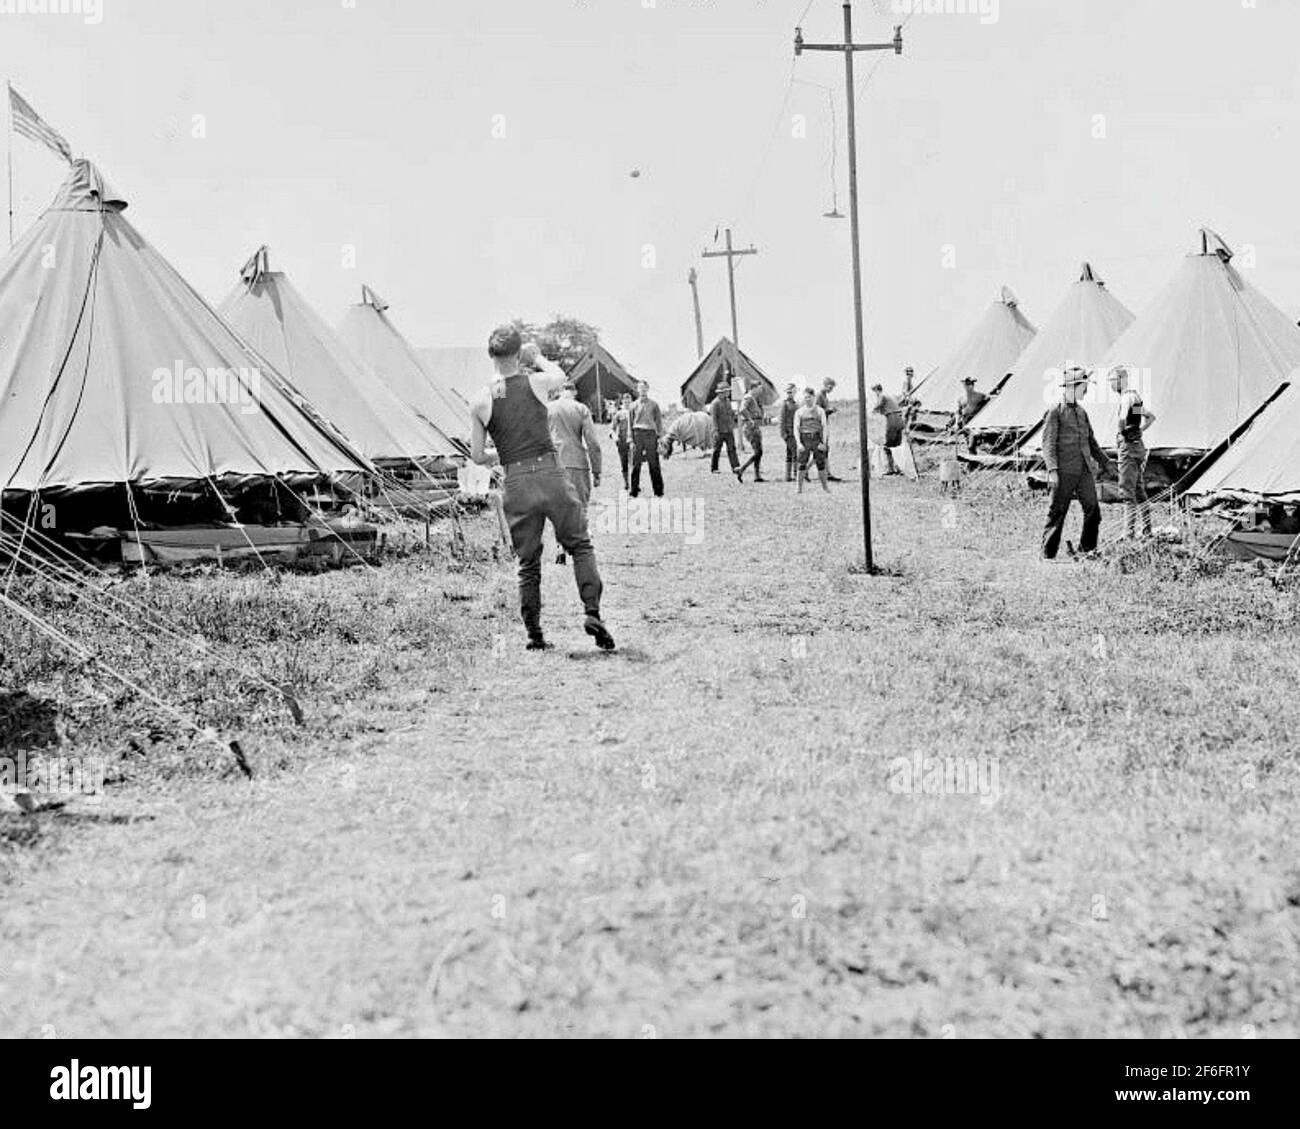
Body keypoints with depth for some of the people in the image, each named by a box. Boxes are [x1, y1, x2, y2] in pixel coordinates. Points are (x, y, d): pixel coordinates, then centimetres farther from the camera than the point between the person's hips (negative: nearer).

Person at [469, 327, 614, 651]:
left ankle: (535, 635, 12)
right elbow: (560, 375, 24)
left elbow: (477, 456, 6)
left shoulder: (480, 402, 1)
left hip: (516, 484, 1)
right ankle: (592, 612, -5)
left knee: (528, 563, 11)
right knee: (580, 545, 11)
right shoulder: (536, 383, -2)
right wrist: (537, 357, 39)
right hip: (550, 474, -1)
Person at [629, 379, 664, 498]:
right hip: (637, 434, 1)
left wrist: (659, 437, 2)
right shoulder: (634, 405, 12)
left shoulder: (653, 405, 9)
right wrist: (631, 438, 5)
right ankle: (634, 491, 6)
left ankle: (658, 491, 4)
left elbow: (659, 421, 10)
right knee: (636, 464, -1)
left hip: (651, 434, -1)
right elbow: (630, 422, 13)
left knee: (654, 464, -1)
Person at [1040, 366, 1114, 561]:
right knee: (1057, 513, -2)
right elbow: (1048, 444, -11)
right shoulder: (1055, 412, -6)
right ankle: (1048, 554, 6)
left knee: (1093, 510, 2)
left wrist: (1105, 462, 25)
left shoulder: (1081, 412, 17)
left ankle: (1087, 550, 12)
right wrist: (1052, 470, -21)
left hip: (1084, 470, 7)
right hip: (1064, 472, -7)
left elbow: (1091, 441, 26)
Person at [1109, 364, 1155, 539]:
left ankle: (1129, 532, -10)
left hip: (1128, 446, -10)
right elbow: (1151, 417, 28)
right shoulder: (1136, 396, 15)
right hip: (1139, 446, 10)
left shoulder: (1127, 397, -15)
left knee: (1127, 490, -8)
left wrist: (1121, 434, -16)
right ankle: (1147, 530, 18)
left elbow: (1123, 418, -34)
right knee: (1139, 490, 14)